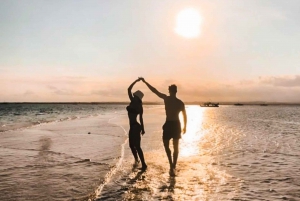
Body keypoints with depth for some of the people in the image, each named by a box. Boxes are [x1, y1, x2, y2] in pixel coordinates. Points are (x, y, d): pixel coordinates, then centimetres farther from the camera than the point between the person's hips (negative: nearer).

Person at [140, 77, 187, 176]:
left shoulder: (166, 98, -9)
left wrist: (145, 81, 3)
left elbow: (154, 90, -5)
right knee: (176, 146, 15)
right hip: (176, 124, 4)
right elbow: (184, 116, 7)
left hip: (168, 124, -4)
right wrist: (185, 126, 21)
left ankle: (171, 165, -9)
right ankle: (173, 166, 20)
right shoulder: (180, 102, 0)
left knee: (166, 145, 7)